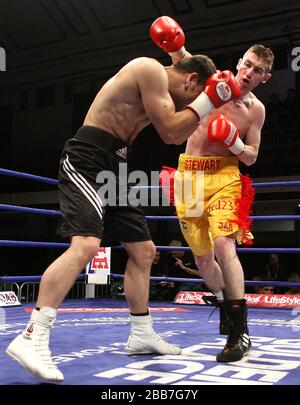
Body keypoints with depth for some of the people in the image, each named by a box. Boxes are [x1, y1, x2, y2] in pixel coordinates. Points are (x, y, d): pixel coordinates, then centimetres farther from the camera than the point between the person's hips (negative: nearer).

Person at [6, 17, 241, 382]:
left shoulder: (160, 83, 20)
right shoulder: (151, 69, -9)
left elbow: (175, 135, 26)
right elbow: (170, 131, -15)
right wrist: (208, 101, -5)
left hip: (111, 168, 10)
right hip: (87, 160, -10)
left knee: (143, 250, 11)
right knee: (85, 245, -28)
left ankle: (141, 335, 21)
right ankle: (32, 338, -26)